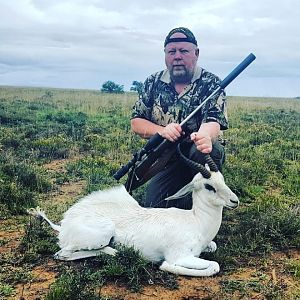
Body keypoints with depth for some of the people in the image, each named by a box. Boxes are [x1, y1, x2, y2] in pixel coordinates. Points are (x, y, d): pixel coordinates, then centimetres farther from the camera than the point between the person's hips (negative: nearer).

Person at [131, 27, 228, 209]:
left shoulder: (211, 83, -7)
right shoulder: (153, 83, 3)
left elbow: (213, 122, -23)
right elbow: (136, 123, 1)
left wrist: (204, 136, -48)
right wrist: (162, 130, -20)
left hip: (198, 155, -2)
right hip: (166, 162, 3)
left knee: (202, 151, -37)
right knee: (152, 208, -16)